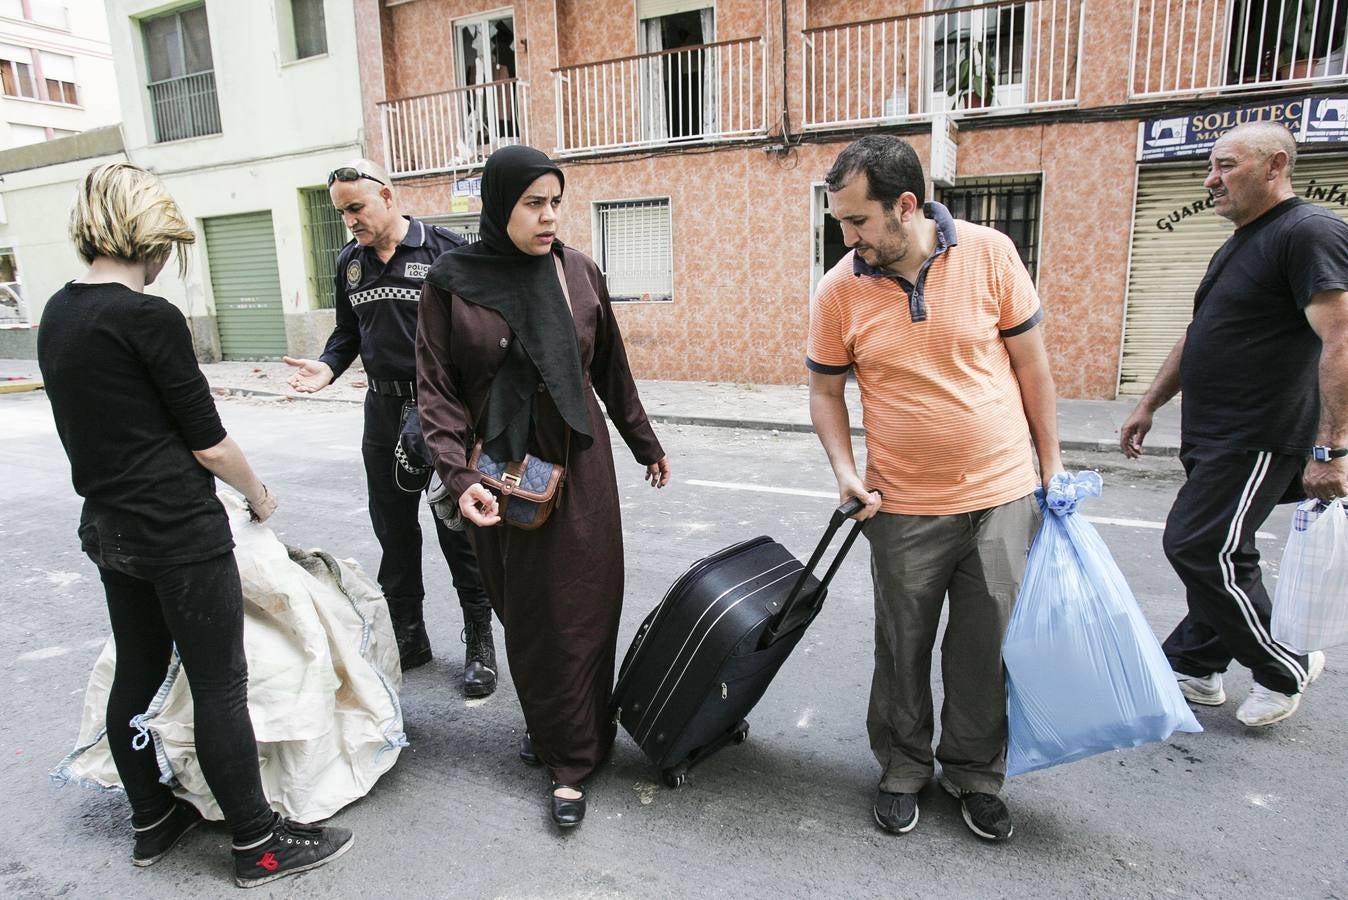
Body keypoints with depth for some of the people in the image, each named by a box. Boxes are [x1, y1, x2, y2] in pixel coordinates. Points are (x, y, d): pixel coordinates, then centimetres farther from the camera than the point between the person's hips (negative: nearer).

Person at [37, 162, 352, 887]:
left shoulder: (57, 314, 7)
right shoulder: (148, 318, -18)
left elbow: (95, 427, 13)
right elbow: (209, 442, -14)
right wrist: (258, 494, 3)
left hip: (107, 526, 9)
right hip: (178, 531, -8)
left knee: (137, 674, 19)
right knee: (220, 685, 1)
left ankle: (151, 822, 36)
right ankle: (258, 845, 15)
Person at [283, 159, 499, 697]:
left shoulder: (445, 249, -8)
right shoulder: (349, 263, 10)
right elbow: (347, 333, 19)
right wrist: (327, 367, -2)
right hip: (384, 411, 6)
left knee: (459, 532, 3)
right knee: (394, 532, 14)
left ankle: (479, 641, 19)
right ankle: (408, 637, 30)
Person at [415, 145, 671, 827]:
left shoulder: (578, 272, 2)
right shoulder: (451, 283, -3)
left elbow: (612, 369, 10)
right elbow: (436, 389, -5)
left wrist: (645, 445, 16)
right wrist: (458, 476, -17)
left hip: (578, 464, 1)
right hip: (501, 474, 0)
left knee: (580, 608, 3)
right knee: (522, 610, 10)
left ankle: (572, 761, 18)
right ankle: (544, 723, 36)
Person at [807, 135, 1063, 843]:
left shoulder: (990, 254, -8)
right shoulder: (838, 291, -8)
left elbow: (1031, 366, 0)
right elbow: (825, 392, 3)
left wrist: (1051, 467, 3)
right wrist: (845, 471, -11)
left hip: (1003, 495, 1)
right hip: (904, 508, 0)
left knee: (986, 647, 12)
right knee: (903, 649, 12)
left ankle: (976, 774, 35)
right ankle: (903, 770, 36)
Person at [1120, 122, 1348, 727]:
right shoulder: (1239, 245, 18)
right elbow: (1197, 338, 23)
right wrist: (1149, 405, 22)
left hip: (1259, 439, -9)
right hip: (1216, 439, 9)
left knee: (1197, 548, -7)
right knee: (1219, 557, 15)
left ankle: (1286, 666, 13)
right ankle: (1194, 669, 26)